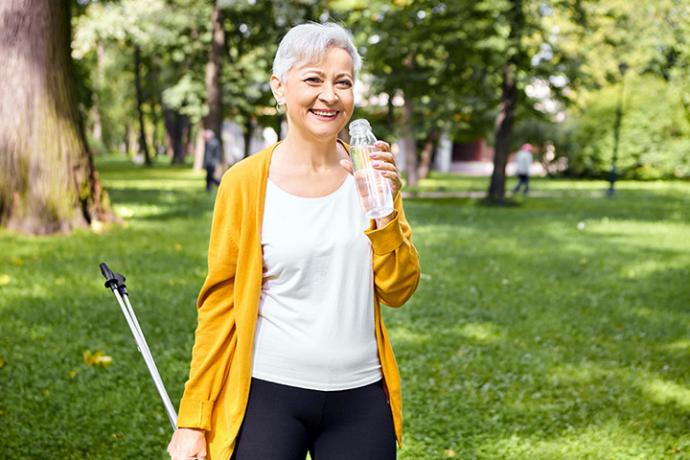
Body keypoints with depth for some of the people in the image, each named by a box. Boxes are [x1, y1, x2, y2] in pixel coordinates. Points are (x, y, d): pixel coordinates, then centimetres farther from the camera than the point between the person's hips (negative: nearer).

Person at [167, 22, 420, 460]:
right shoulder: (246, 182, -6)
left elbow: (398, 291, 2)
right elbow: (219, 305, -3)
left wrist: (385, 208, -12)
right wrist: (193, 421, -3)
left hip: (361, 400, 3)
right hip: (268, 396, -2)